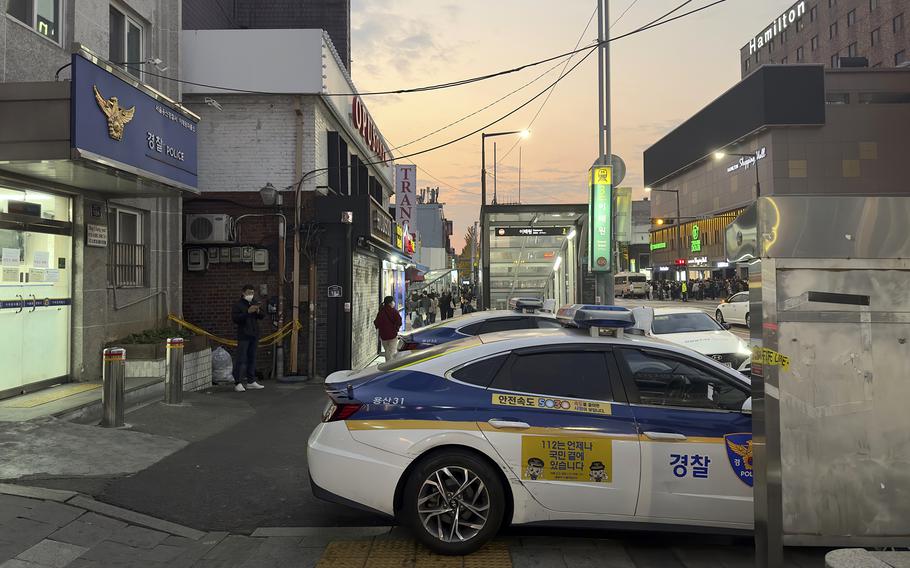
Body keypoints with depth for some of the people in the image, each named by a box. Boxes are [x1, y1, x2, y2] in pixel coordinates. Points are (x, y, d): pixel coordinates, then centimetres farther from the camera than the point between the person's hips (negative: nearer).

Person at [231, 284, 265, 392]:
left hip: (254, 335, 7)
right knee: (241, 359, -9)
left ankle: (251, 381, 18)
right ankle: (238, 383, -8)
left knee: (252, 358, 11)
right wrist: (248, 312, -25)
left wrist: (258, 311, -10)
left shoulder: (255, 303, 14)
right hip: (243, 335, -7)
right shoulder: (238, 305, -6)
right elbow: (235, 318, -18)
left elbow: (262, 316, 12)